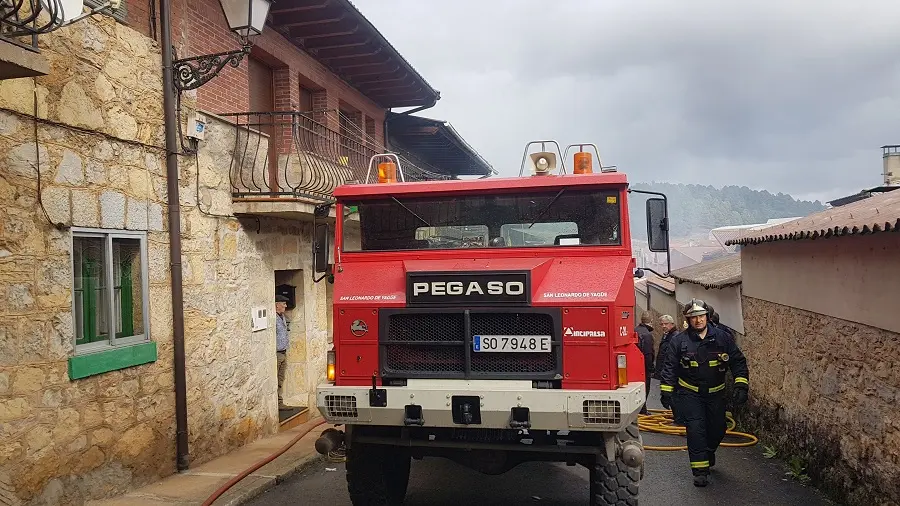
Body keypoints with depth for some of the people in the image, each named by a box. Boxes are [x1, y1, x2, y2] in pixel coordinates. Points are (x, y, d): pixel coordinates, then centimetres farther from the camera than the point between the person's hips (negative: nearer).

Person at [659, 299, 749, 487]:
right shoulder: (679, 341, -7)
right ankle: (700, 470, -4)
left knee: (718, 429, 12)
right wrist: (666, 392, -6)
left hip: (715, 393, 2)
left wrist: (741, 386, -9)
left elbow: (738, 361, 0)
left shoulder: (723, 338, -4)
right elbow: (669, 367, -2)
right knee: (695, 429, -11)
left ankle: (709, 452, 43)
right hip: (690, 393, -2)